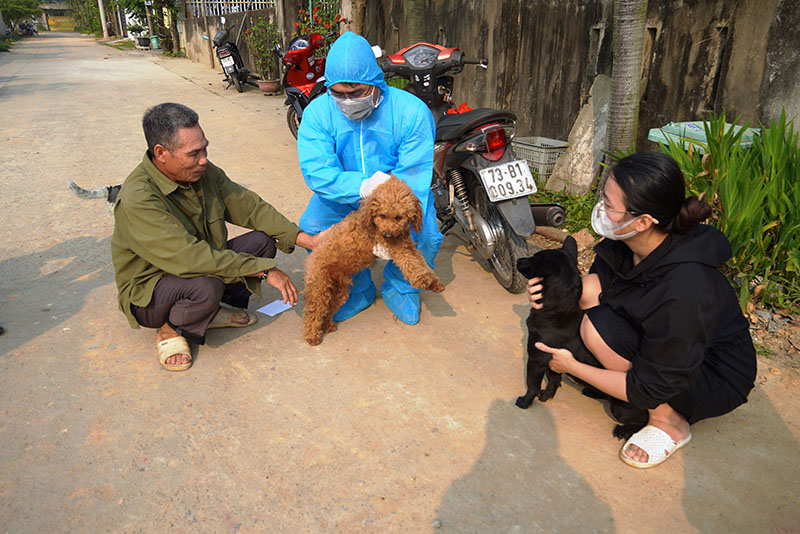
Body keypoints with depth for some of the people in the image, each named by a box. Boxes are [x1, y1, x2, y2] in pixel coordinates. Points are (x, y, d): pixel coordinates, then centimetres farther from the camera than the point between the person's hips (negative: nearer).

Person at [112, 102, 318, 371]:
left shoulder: (203, 172, -8)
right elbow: (189, 258, -37)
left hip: (199, 266, 7)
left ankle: (217, 310, 4)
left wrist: (304, 238, -12)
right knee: (207, 286, -38)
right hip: (149, 289, -7)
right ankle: (173, 330, -5)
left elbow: (249, 206, -3)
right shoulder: (138, 198, -30)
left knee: (263, 240, -9)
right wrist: (264, 270, -35)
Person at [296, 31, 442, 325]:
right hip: (344, 195, 2)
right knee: (310, 229, -20)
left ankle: (399, 287, 10)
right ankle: (358, 289, 6)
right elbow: (316, 170, -28)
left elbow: (413, 177, -27)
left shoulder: (412, 112, -22)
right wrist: (362, 186, -44)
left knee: (425, 236, -25)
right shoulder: (317, 113, -17)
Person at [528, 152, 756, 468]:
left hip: (716, 381, -7)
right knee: (592, 286, -11)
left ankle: (669, 423, -7)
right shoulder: (626, 243, -17)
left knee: (598, 326, -27)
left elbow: (650, 389, -28)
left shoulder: (682, 291, -38)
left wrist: (572, 367, -20)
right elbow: (593, 288, 3)